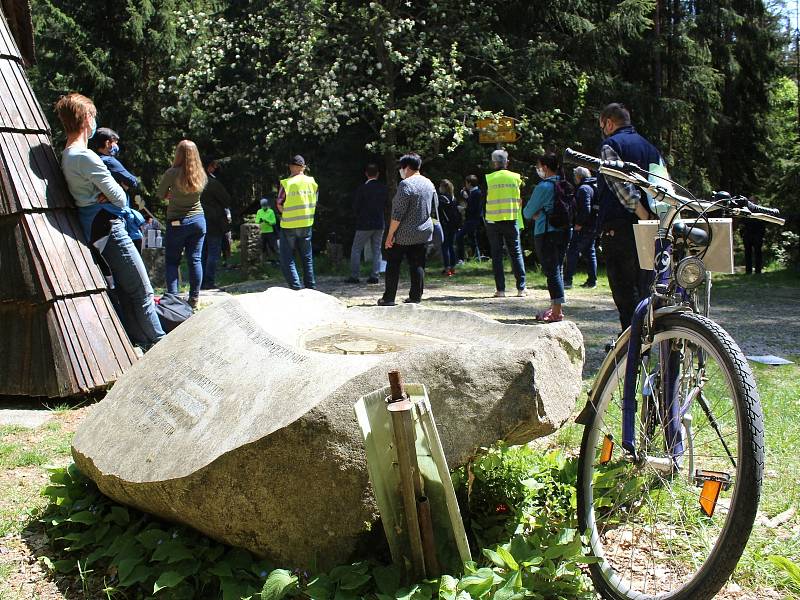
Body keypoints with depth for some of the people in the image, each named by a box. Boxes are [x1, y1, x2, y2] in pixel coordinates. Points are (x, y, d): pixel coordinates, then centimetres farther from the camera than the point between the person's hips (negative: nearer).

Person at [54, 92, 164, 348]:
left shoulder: (67, 156, 12)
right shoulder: (85, 156, -18)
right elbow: (119, 196, -14)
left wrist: (106, 195, -1)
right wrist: (118, 199, 7)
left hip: (93, 229, 10)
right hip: (108, 228, -10)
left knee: (123, 291, 13)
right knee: (142, 291, -3)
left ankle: (140, 345, 18)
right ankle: (158, 345, 2)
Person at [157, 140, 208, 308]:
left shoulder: (172, 173, -14)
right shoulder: (202, 175, -1)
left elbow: (161, 194, -1)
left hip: (177, 222, -4)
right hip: (198, 220, 4)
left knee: (172, 261, 5)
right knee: (195, 259, 6)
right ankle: (194, 299, 7)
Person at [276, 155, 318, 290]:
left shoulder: (286, 183, -12)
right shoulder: (312, 182, 0)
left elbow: (280, 206, -5)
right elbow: (314, 203, 7)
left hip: (289, 226, -4)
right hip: (307, 225, 4)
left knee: (287, 259, 4)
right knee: (307, 258, 15)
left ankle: (296, 287, -5)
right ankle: (311, 287, 17)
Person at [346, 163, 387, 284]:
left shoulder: (361, 188, -12)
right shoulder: (384, 188, 1)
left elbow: (355, 207, -6)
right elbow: (386, 205, 9)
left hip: (364, 224, -4)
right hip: (379, 224, 4)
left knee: (356, 250, 5)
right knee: (376, 250, 10)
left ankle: (354, 276, 2)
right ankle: (374, 276, 8)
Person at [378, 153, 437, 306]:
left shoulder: (405, 184, -17)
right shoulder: (429, 184, 7)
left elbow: (398, 214, -19)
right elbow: (433, 210, 15)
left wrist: (390, 234, -15)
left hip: (403, 235, -6)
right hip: (424, 233, 6)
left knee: (393, 265, 4)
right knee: (417, 266, 9)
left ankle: (389, 298, 6)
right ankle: (416, 297, 9)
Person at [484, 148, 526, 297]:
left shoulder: (488, 179, -4)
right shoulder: (516, 177, 0)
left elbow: (483, 200, 1)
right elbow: (520, 200, 5)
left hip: (493, 221, -1)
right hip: (511, 220, 1)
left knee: (497, 255, 4)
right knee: (516, 253, 7)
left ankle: (500, 289, 2)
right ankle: (521, 288, 6)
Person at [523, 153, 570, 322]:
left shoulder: (543, 186, -13)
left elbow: (528, 213, -8)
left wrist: (535, 213, 13)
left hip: (546, 233, -8)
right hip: (564, 231, 8)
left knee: (551, 271, -6)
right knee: (557, 270, 15)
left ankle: (557, 312, -7)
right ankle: (554, 308, 22)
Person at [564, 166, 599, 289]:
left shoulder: (583, 189, -13)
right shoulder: (593, 187, 17)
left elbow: (585, 209, -23)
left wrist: (579, 223, -17)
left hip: (583, 228, -10)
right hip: (593, 227, 10)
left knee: (572, 252, -6)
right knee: (590, 253, 13)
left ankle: (568, 280, -7)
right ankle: (592, 280, 15)